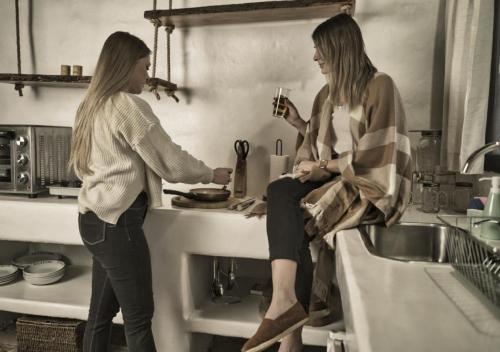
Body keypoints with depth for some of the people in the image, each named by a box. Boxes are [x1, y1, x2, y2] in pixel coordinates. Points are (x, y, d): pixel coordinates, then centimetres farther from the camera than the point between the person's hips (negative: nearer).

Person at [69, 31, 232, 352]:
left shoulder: (91, 106, 12)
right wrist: (212, 174, 4)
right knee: (138, 318, 2)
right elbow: (171, 162, -12)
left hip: (94, 218, 9)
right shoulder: (129, 106, -14)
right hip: (117, 221, -9)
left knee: (101, 312, 17)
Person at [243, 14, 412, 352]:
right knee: (280, 191, -24)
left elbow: (374, 154, -13)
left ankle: (286, 303, -22)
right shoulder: (327, 93, 17)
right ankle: (288, 304, -33)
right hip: (333, 178, 7)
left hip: (368, 184, -6)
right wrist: (300, 124, 10)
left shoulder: (380, 86, -6)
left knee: (286, 213, -27)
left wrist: (321, 166, -11)